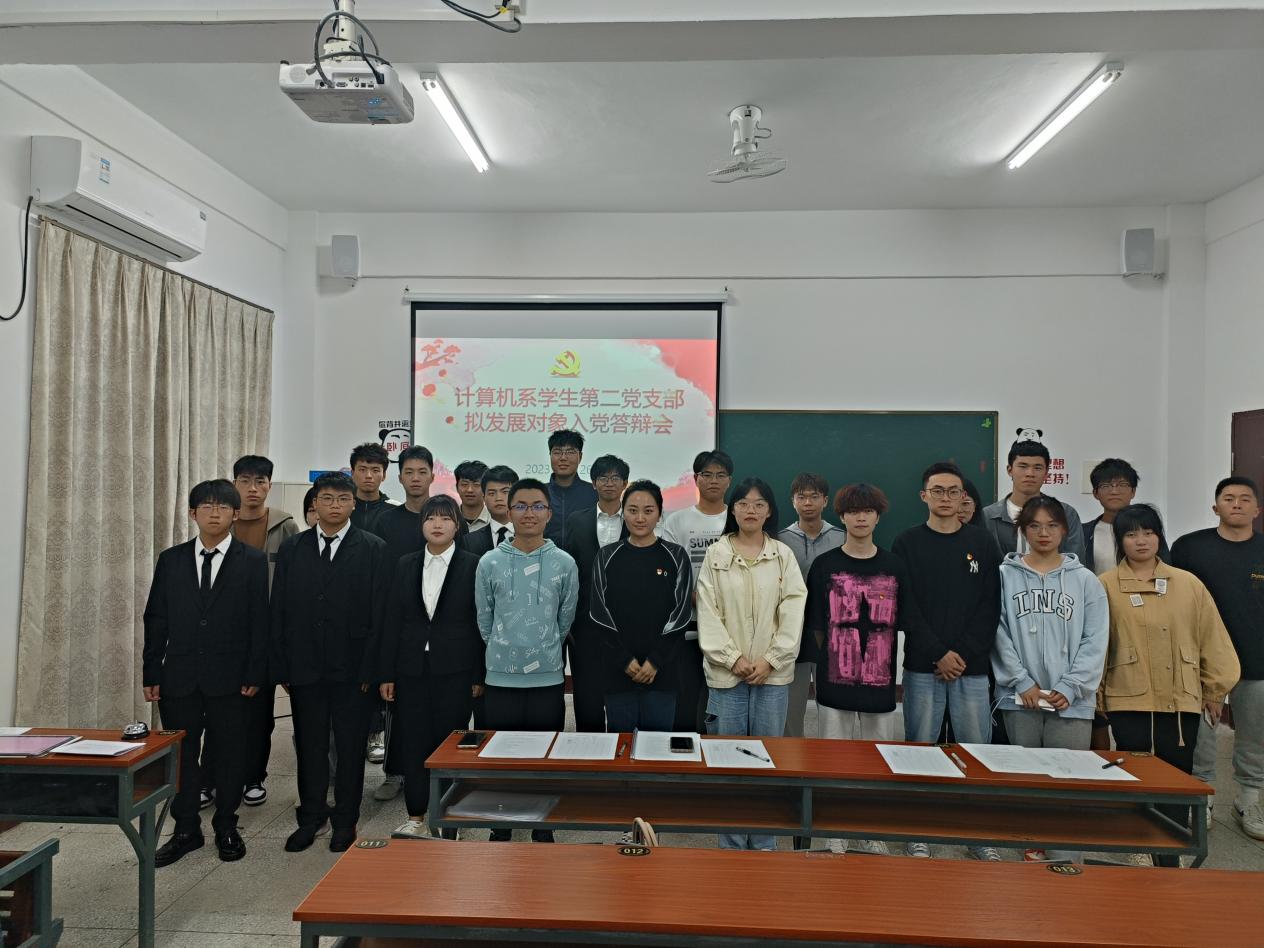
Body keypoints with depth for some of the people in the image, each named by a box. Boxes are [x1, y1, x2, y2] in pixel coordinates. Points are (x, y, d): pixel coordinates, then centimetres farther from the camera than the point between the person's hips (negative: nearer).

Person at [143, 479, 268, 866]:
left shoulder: (253, 561, -3)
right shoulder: (171, 559, 6)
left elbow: (259, 621, -5)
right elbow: (156, 619, 7)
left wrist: (254, 674, -9)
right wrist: (151, 673, 3)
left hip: (229, 677, -2)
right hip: (179, 675, 2)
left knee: (229, 753, 8)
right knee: (181, 753, 9)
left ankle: (226, 827, 24)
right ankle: (186, 830, 24)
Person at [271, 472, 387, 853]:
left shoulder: (373, 549, -3)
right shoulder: (292, 548, 6)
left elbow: (379, 613, -6)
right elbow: (278, 610, 6)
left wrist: (370, 669, -11)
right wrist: (281, 666, 0)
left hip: (352, 668, -2)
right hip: (304, 667, 3)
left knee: (351, 747, 9)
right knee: (309, 746, 13)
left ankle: (345, 820, 24)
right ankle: (310, 817, 29)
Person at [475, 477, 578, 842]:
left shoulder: (564, 563, -1)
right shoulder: (490, 563, -1)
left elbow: (566, 619, 7)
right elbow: (484, 620, 7)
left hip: (548, 678, 0)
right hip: (501, 678, 0)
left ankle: (543, 833, 26)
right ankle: (500, 833, 27)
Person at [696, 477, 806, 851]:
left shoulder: (783, 555, 3)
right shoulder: (716, 554, 2)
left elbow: (793, 612, -1)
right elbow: (708, 613, -2)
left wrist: (770, 660, -9)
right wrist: (733, 658, -10)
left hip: (772, 673, 1)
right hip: (727, 672, 0)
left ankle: (764, 845, 21)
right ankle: (732, 844, 19)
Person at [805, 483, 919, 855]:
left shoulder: (894, 566, 5)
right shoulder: (824, 565, 1)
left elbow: (905, 626, 7)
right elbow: (816, 628, 4)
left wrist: (889, 670, 1)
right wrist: (834, 663, 0)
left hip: (880, 685, 2)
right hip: (836, 684, -2)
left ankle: (871, 839, 26)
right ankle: (836, 841, 17)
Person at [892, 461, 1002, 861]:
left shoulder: (981, 542, 7)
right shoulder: (907, 543, 2)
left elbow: (990, 606, 2)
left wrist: (965, 654, -9)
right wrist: (939, 654, -11)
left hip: (972, 666, 1)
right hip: (922, 667, -1)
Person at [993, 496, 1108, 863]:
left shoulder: (1085, 579, 6)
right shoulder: (1005, 575, 4)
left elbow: (1095, 640, 1)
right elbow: (999, 633, -1)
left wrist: (1070, 687, -8)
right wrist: (1021, 681, -9)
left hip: (1071, 700, 0)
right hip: (1020, 697, 0)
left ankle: (1064, 861, 7)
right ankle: (1033, 847, 23)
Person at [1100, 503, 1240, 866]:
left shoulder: (1189, 584, 5)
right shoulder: (1105, 586, -2)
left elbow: (1212, 639, 10)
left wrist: (1216, 689, 10)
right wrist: (1095, 695, 1)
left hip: (1181, 701, 3)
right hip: (1129, 701, -2)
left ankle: (1169, 858, 20)